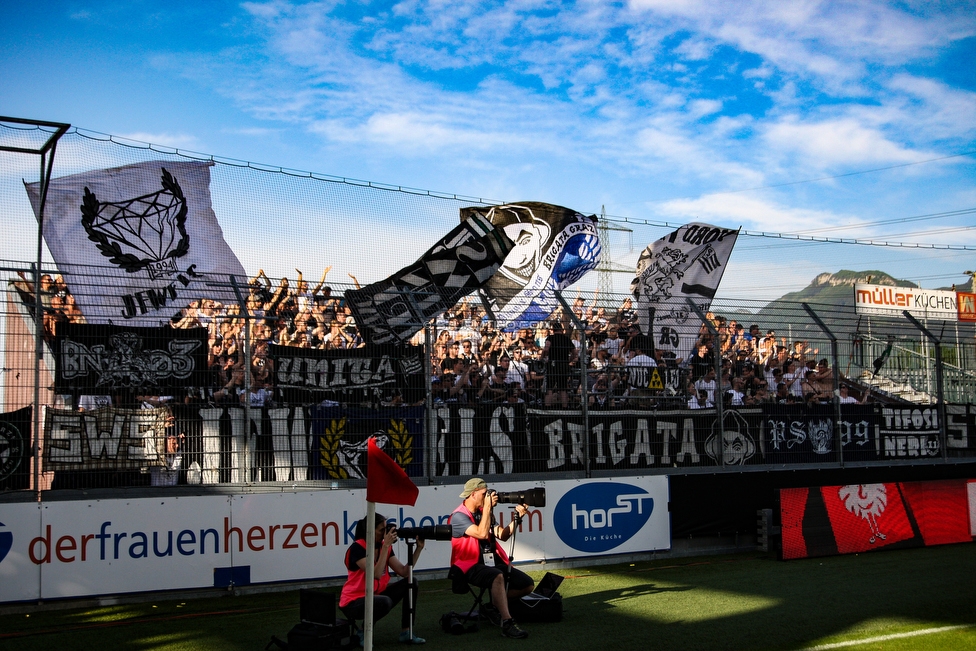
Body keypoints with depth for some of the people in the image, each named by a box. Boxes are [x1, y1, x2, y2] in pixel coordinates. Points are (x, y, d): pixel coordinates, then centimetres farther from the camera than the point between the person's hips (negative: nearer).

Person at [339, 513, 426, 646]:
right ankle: (363, 633, -7)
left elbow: (404, 572, -3)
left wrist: (419, 548, -11)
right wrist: (386, 546, -31)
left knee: (410, 583, -5)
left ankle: (406, 633, 0)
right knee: (385, 602, -36)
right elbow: (377, 574, -31)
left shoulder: (384, 546, 2)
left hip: (376, 595, 8)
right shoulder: (357, 548, -21)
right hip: (353, 602, -8)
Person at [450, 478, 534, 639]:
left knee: (528, 584, -2)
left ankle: (495, 604, 15)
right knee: (498, 576, -39)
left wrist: (517, 517, -2)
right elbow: (482, 534, -24)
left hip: (493, 562, 8)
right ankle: (507, 623, -40)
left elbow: (503, 535, 9)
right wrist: (488, 506, -20)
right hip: (471, 566, -8)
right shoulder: (459, 516, -10)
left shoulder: (483, 513, 15)